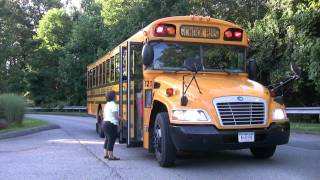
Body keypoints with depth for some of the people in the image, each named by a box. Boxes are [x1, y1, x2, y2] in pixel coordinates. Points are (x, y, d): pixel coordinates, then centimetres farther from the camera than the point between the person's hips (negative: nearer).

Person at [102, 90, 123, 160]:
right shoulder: (113, 104, -13)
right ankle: (111, 156, -3)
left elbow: (104, 115, 19)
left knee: (107, 139, 16)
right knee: (111, 140, -6)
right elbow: (116, 115, -20)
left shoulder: (107, 104, 15)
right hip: (111, 124, -10)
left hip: (105, 123, 10)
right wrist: (123, 119, -10)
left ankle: (106, 154, 21)